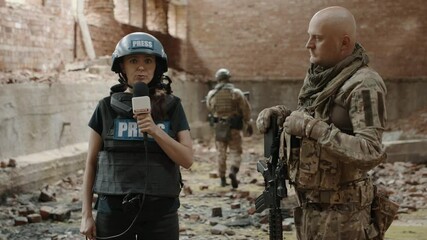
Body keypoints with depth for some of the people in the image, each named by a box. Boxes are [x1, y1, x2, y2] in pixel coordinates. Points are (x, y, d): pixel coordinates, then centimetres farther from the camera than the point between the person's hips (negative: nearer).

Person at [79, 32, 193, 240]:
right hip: (113, 209, 0)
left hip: (160, 210, 0)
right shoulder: (107, 107, 3)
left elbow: (187, 159, -3)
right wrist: (86, 214, 2)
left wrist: (156, 131, -16)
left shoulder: (172, 107, 4)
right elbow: (91, 163, 6)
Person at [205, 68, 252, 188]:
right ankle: (233, 171, -18)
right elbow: (246, 109, -5)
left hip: (219, 127, 2)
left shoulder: (211, 94, 0)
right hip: (233, 127, -2)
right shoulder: (236, 93, -7)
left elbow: (210, 108, 15)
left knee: (221, 153, 12)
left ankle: (222, 179, 14)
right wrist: (248, 124, 4)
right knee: (236, 152, 5)